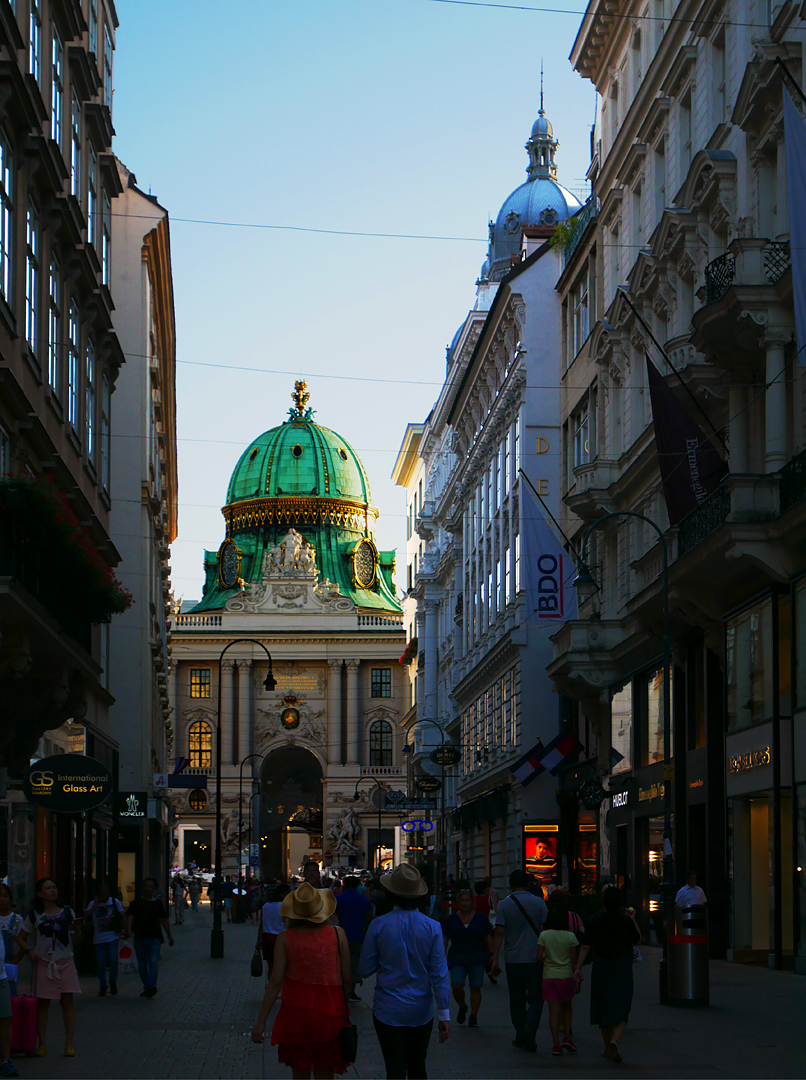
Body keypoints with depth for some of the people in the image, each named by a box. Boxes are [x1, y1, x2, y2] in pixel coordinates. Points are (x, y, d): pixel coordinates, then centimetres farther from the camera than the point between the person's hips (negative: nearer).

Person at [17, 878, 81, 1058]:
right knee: (42, 1003, 2)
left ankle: (69, 1044, -1)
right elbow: (21, 938, 12)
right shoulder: (34, 916, 4)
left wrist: (76, 930, -13)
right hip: (43, 964, 0)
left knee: (67, 1002, -4)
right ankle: (42, 1044, 9)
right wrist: (29, 951, -5)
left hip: (65, 962, 0)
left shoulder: (67, 913, 6)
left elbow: (76, 942, 8)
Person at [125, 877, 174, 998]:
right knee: (142, 965, 8)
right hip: (140, 937, 1)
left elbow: (164, 920, 17)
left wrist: (169, 936, 17)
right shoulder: (136, 903, 7)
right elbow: (130, 917, -5)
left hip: (155, 937, -1)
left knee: (153, 962, -15)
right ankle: (146, 987, 20)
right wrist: (128, 929, -24)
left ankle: (152, 986, -26)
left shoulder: (158, 904, 11)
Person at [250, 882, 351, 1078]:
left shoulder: (285, 938, -7)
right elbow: (346, 976, -3)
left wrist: (261, 1022, -4)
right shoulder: (337, 934, -5)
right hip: (330, 1014, 0)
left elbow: (276, 981, -9)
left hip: (296, 1011, 0)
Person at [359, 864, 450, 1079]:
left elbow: (365, 970, -4)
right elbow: (440, 974, -8)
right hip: (421, 1012, 2)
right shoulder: (432, 927, -8)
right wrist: (444, 1014, -3)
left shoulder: (378, 926, -10)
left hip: (388, 1012, -2)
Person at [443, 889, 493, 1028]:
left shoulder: (480, 918, 4)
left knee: (475, 987, -4)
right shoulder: (452, 919, 6)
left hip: (477, 958, 0)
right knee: (457, 986, -12)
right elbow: (445, 939, 7)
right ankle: (462, 1007, 17)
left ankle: (473, 1016, 9)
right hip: (457, 958, 0)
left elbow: (488, 938, 7)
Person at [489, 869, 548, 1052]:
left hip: (513, 960, 1)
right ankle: (529, 1028, -19)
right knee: (535, 998, 4)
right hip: (535, 959, -1)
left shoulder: (504, 905, -2)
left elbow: (499, 932, -7)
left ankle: (520, 1036, 15)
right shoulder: (538, 903, -2)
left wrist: (495, 958, -4)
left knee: (517, 999, 12)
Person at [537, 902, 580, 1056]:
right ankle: (567, 1038, 7)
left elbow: (539, 958, -6)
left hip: (549, 976, 0)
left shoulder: (544, 935, -5)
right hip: (566, 976, 0)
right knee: (566, 1008, 18)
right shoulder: (570, 937, -6)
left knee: (553, 1011, 2)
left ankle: (556, 1045, -1)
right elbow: (574, 960, -2)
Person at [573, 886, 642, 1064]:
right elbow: (637, 941, 6)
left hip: (600, 970, 2)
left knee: (603, 1009, 16)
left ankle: (608, 1047, 24)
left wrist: (578, 968, 3)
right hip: (622, 970, -2)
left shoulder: (595, 920, -3)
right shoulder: (626, 921, -8)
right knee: (621, 1009, 0)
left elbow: (585, 946, -3)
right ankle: (615, 1041, -25)